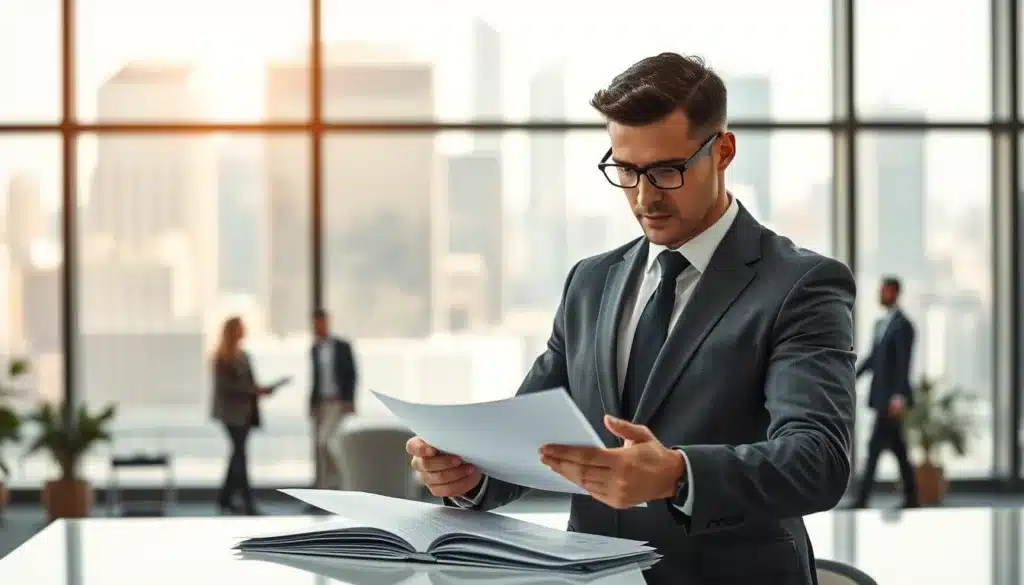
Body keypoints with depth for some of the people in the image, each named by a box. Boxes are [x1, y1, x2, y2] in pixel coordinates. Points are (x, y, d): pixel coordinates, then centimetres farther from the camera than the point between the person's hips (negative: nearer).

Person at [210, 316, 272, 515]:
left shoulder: (243, 356, 17)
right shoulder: (222, 357, -8)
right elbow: (225, 384, -16)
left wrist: (259, 391, 1)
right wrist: (254, 390, -20)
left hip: (245, 411, 8)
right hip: (232, 411, -8)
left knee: (238, 454, 10)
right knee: (240, 454, -12)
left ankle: (225, 497, 19)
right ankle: (248, 503, -16)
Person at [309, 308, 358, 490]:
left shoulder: (343, 347, -2)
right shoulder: (314, 349, 11)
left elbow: (351, 375, -4)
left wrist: (349, 402, -13)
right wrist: (312, 403, 10)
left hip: (338, 403, -5)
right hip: (320, 403, 5)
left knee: (324, 440, -20)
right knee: (319, 446, 1)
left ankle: (344, 474, -3)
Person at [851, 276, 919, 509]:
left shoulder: (903, 325, -13)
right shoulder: (880, 323, 17)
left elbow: (904, 364, -19)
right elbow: (873, 357, 19)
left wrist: (899, 397, -25)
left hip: (892, 397, -9)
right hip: (880, 395, 9)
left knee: (875, 446, -11)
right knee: (897, 447, 12)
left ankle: (862, 499, -13)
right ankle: (911, 497, 18)